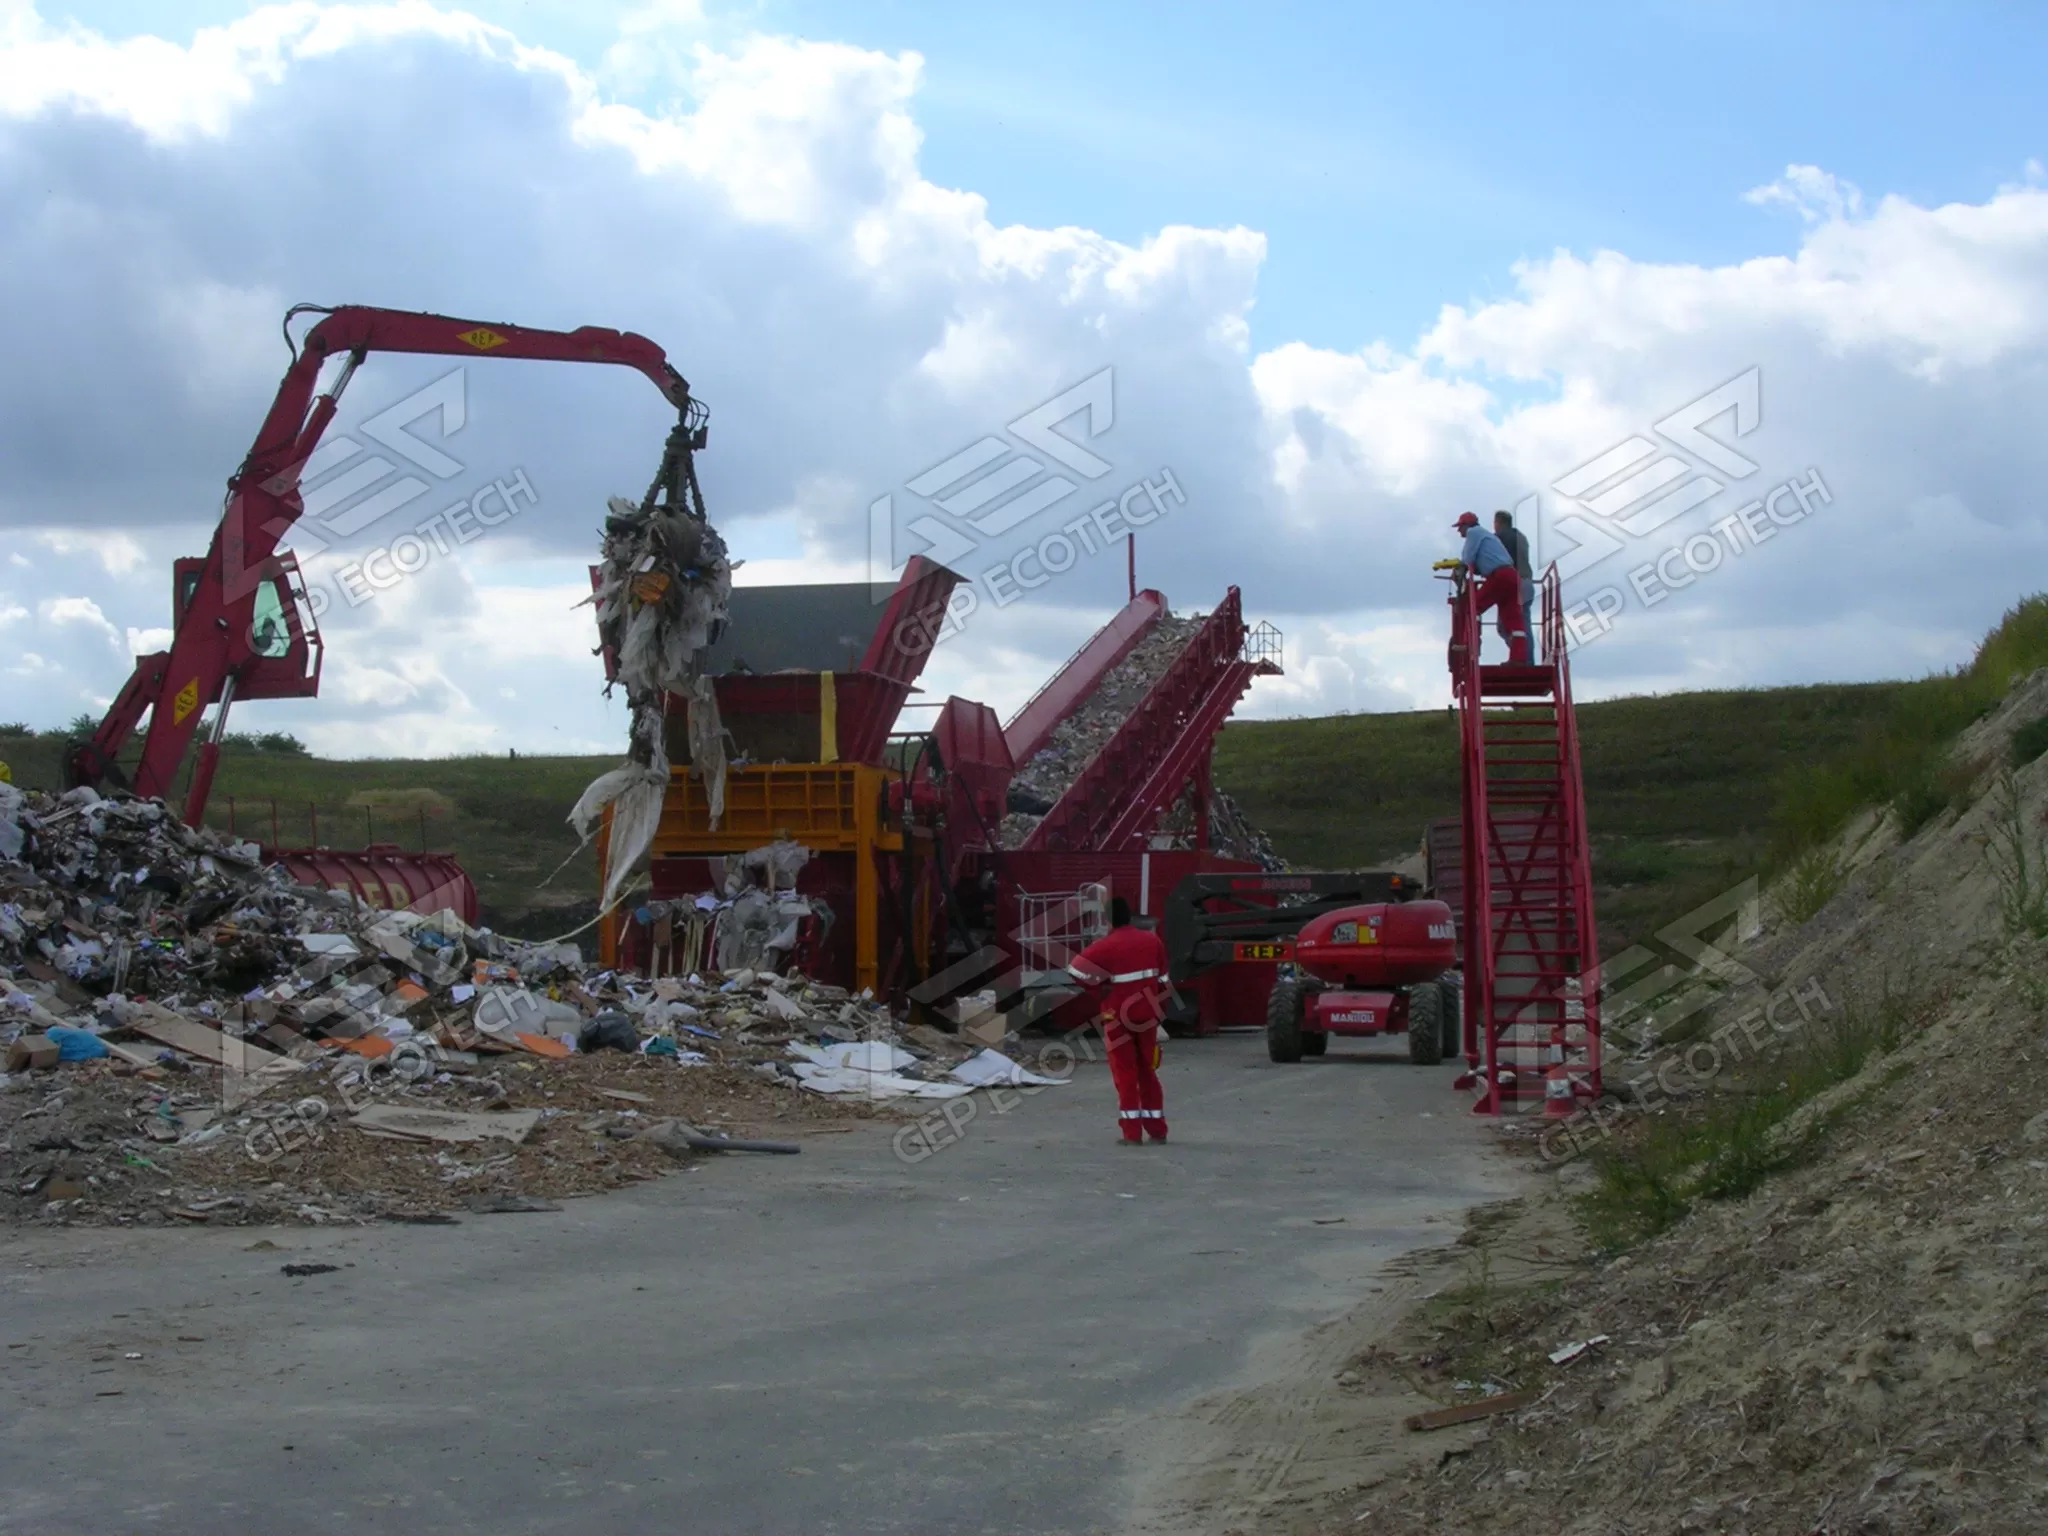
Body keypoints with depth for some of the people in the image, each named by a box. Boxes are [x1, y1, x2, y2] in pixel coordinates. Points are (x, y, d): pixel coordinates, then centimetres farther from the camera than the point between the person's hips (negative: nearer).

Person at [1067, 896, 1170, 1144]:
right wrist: (1161, 1011, 16)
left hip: (1119, 1016, -4)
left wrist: (1098, 988, -9)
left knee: (1125, 1074, 3)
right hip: (1147, 1014, 4)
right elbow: (1162, 980, 7)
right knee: (1147, 1071, 15)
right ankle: (1157, 1129, 17)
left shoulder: (1106, 946, -13)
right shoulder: (1152, 940, 2)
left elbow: (1076, 969, -22)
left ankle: (1132, 1133, 0)